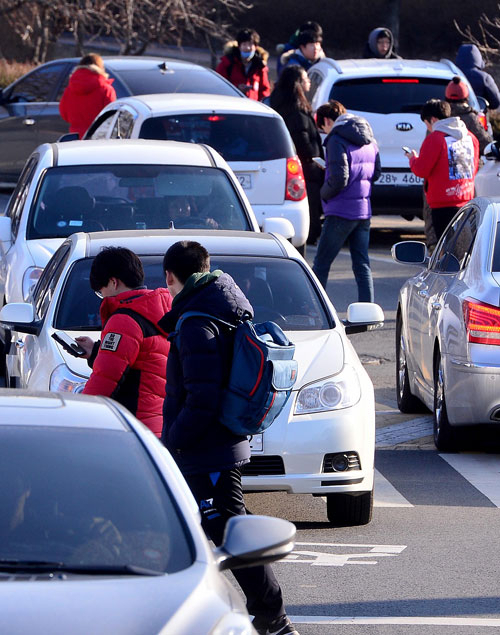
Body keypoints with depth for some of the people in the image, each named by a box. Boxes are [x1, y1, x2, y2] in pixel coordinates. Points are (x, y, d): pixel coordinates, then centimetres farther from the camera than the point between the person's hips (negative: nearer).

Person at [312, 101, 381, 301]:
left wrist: (325, 193, -2)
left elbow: (339, 179, -18)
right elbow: (376, 172, 17)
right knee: (362, 265, 9)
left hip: (342, 211, -7)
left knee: (321, 264, 0)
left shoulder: (337, 140, -13)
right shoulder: (368, 139, 11)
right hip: (364, 210, 7)